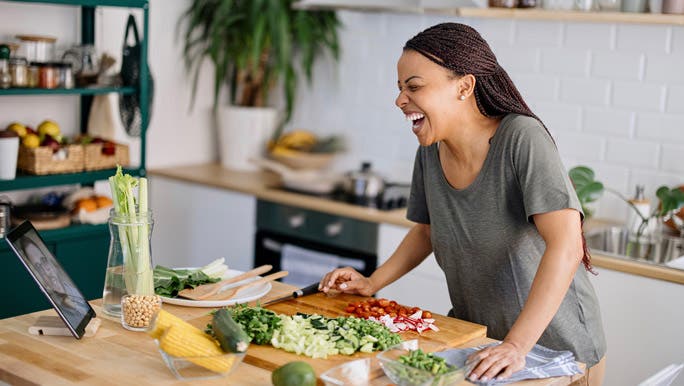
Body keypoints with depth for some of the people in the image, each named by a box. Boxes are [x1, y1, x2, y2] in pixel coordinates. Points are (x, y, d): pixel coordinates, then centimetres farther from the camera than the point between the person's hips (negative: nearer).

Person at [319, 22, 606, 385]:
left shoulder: (522, 139, -24)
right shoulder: (430, 153, -5)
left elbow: (566, 246, -33)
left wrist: (516, 345, -37)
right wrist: (372, 283, 0)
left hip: (555, 346, -5)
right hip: (473, 335, 5)